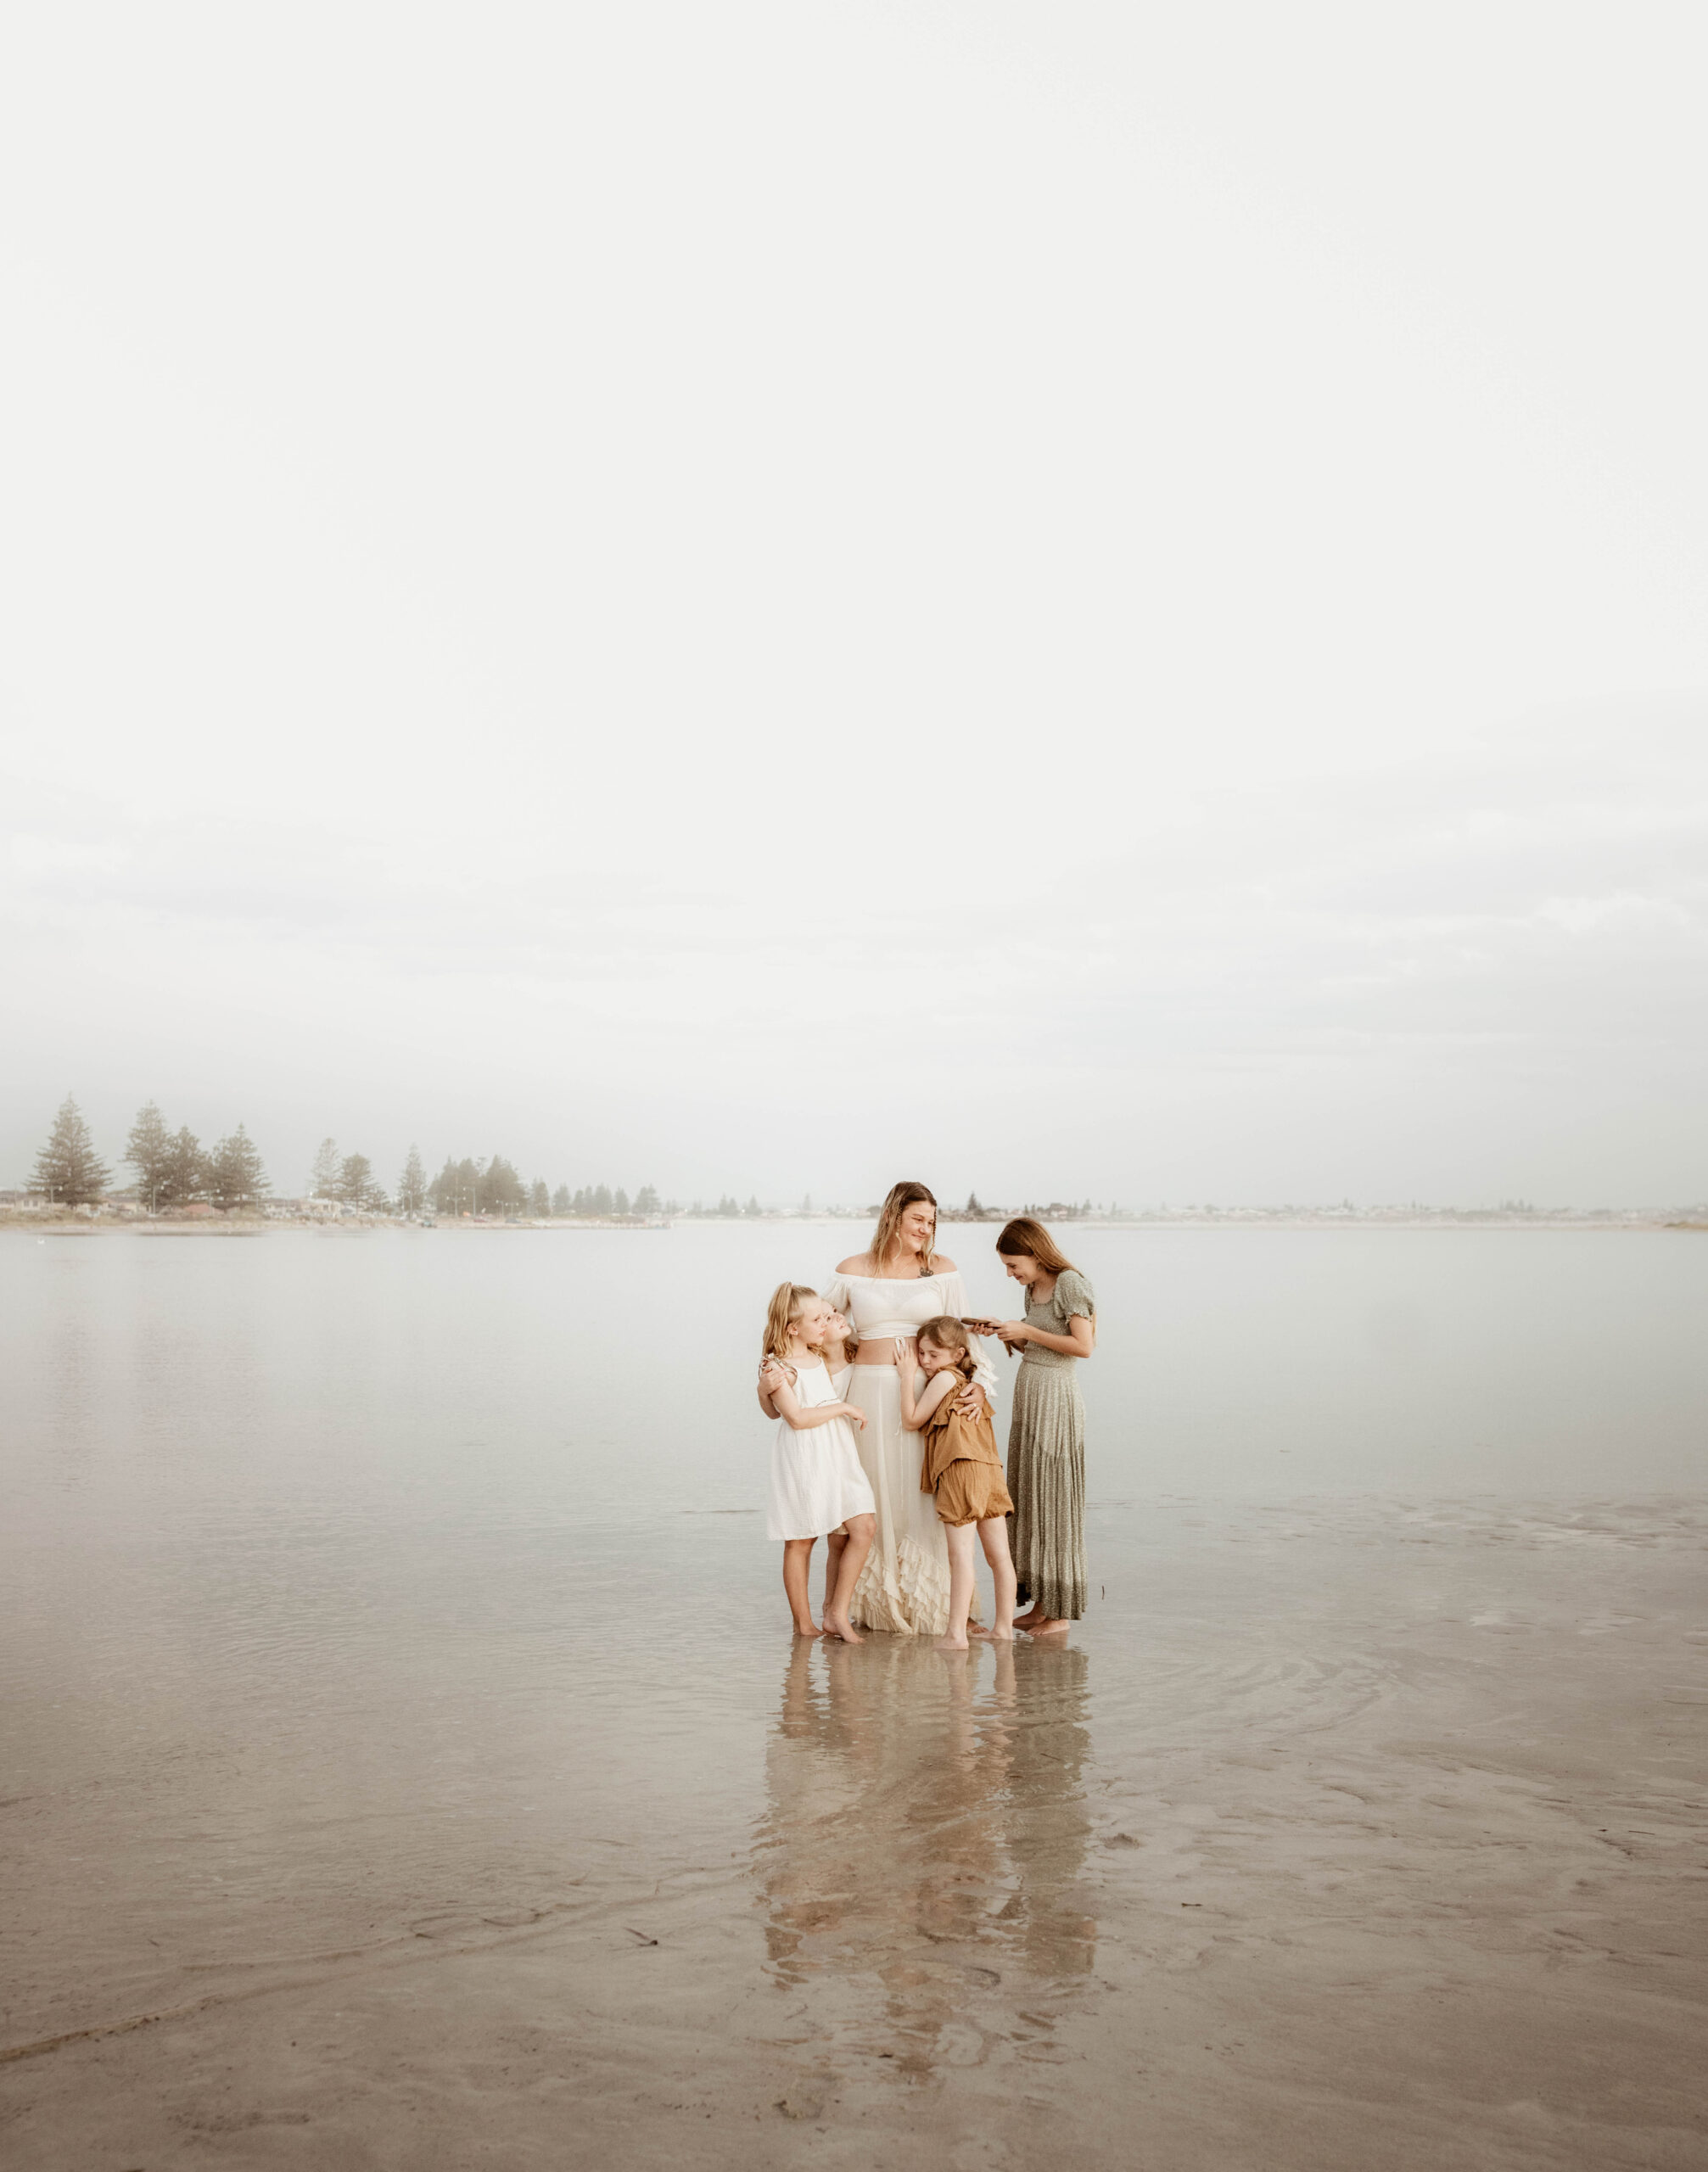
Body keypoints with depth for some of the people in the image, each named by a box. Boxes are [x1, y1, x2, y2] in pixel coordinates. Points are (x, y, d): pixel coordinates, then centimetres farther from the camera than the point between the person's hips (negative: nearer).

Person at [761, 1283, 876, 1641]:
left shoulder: (820, 1358, 14)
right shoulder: (778, 1368, -11)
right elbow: (797, 1417, -19)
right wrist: (842, 1408, -14)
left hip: (837, 1454, 7)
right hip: (802, 1460, -7)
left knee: (864, 1525, -4)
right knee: (800, 1541, 3)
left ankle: (837, 1613, 3)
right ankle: (803, 1623, 15)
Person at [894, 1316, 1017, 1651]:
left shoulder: (944, 1377, -3)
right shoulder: (972, 1383, 22)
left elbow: (912, 1420, 0)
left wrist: (907, 1375, 5)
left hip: (961, 1469, -9)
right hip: (990, 1469, 9)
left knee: (961, 1554, -10)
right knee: (999, 1554, 9)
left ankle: (956, 1633, -12)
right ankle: (1004, 1626, 15)